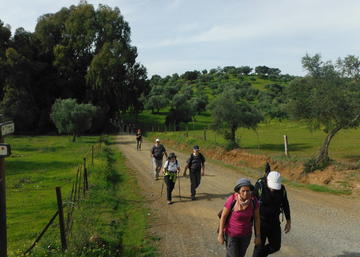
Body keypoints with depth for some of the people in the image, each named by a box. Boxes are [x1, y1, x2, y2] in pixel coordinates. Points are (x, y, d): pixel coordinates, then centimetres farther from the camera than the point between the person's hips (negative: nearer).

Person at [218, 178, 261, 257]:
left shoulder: (253, 201, -19)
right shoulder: (232, 200, -29)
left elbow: (257, 218, -7)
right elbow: (223, 216, -17)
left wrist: (258, 236, -2)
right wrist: (220, 234, -12)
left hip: (246, 233, 4)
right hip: (231, 233, -4)